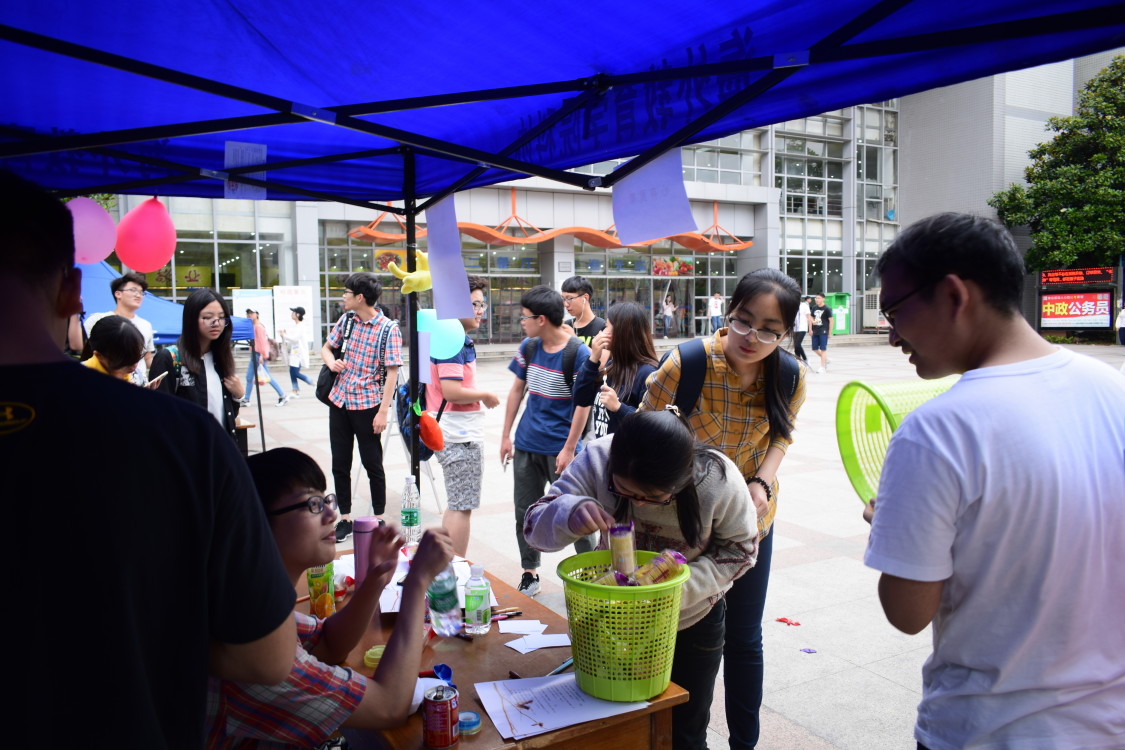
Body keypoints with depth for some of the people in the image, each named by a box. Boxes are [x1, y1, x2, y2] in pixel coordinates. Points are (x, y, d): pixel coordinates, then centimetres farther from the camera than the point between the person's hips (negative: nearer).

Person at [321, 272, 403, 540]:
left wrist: (383, 411, -16)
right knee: (339, 464, 10)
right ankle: (345, 519, 23)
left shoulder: (388, 329, -11)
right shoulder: (347, 319, 7)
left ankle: (379, 519, 21)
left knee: (372, 464, 6)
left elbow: (392, 372, -13)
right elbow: (326, 347, 19)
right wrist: (332, 362, -5)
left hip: (367, 405, -6)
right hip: (339, 401, 6)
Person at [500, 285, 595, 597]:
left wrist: (569, 448, -15)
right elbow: (517, 390, 11)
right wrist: (506, 436, 10)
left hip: (560, 449, -6)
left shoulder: (578, 352, -14)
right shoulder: (528, 347, 4)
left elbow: (583, 403, -13)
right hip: (526, 445, 6)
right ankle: (530, 574, 28)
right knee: (525, 512, 13)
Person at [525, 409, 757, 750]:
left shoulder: (720, 479, -29)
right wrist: (569, 512, -47)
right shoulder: (597, 460, -27)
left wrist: (682, 585, -31)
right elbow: (536, 526, -23)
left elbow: (740, 550, -13)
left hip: (694, 621, -1)